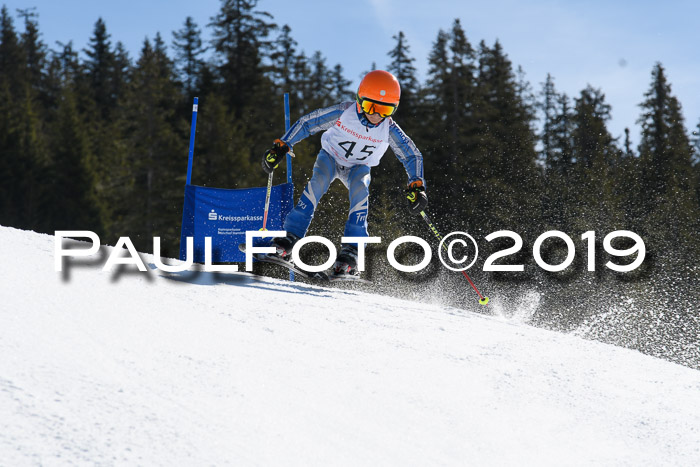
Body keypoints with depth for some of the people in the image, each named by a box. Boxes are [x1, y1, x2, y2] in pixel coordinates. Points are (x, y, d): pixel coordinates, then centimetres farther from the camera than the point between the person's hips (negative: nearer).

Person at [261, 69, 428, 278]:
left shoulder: (389, 129, -24)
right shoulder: (343, 112, -29)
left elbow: (413, 156, -14)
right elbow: (306, 123, -20)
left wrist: (416, 186, -28)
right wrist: (281, 147, -27)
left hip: (359, 167, 1)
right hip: (331, 156, -1)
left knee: (360, 190, -30)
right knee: (318, 183, -30)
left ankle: (349, 254, -32)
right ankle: (288, 240, -33)